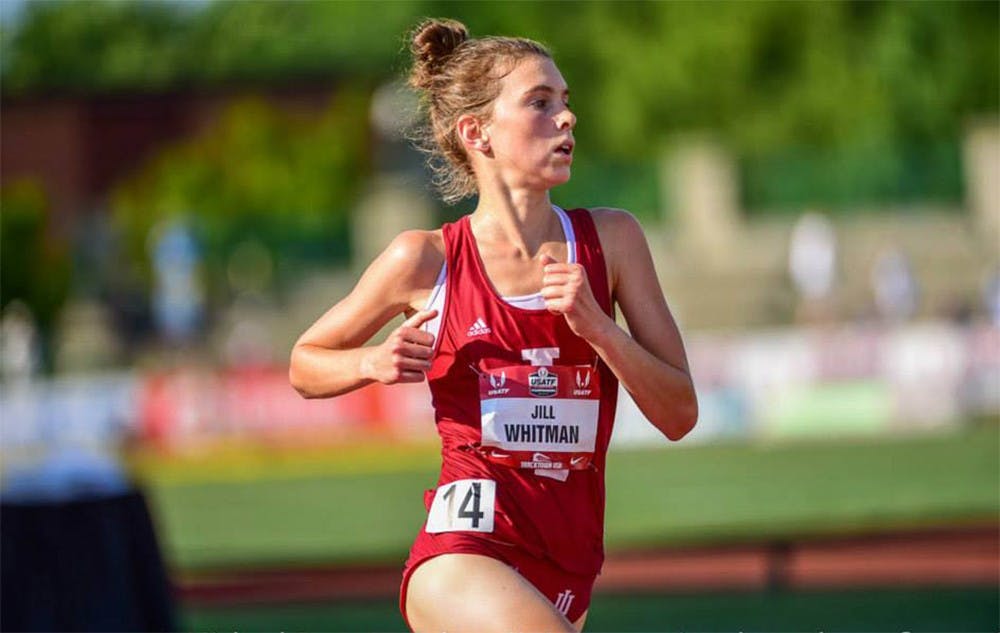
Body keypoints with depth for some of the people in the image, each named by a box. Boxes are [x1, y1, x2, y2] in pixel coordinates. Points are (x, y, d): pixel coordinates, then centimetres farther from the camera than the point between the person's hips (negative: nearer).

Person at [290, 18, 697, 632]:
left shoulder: (611, 240, 5)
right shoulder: (426, 260, 0)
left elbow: (679, 414, 4)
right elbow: (305, 365, 15)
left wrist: (596, 326, -11)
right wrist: (373, 363, -6)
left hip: (567, 571, 4)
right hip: (462, 554, -4)